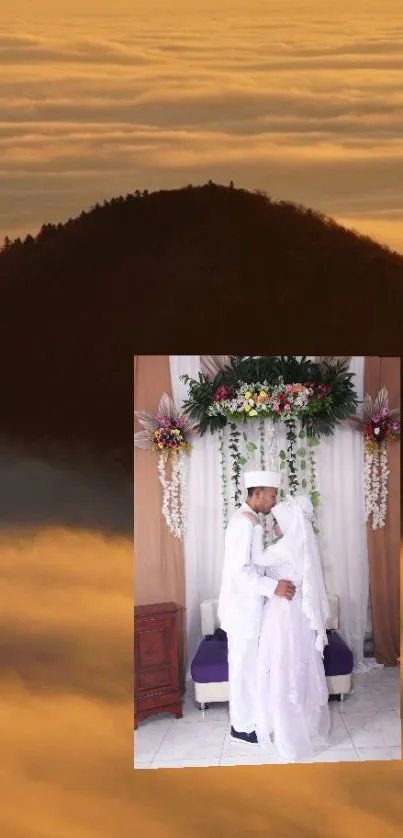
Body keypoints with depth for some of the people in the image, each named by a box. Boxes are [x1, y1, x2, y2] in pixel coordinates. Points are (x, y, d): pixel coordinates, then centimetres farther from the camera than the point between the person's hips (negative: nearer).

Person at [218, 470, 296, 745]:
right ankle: (243, 725, 15)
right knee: (245, 666, 2)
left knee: (250, 665, 18)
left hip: (248, 605, 10)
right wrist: (273, 586, -28)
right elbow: (239, 570, -26)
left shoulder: (248, 519, 12)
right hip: (243, 607, -10)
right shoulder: (244, 521, -21)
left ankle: (249, 717, 31)